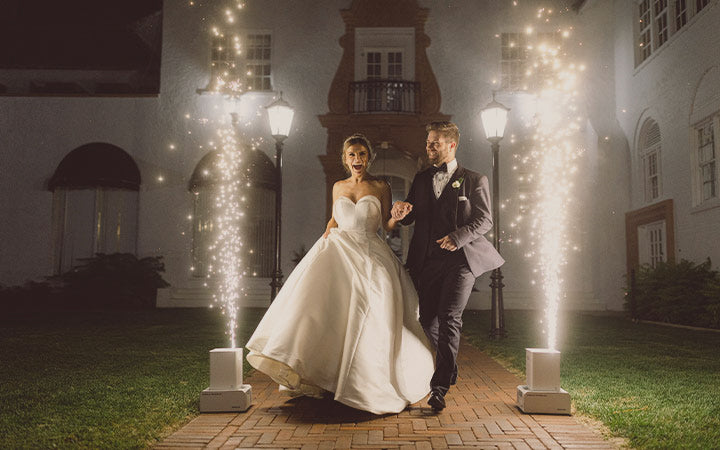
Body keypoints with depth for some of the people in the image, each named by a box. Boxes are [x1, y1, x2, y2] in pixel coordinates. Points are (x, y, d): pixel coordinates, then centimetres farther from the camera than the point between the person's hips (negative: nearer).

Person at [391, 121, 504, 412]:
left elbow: (485, 220, 0)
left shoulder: (474, 181, 6)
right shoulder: (421, 180, 18)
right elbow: (410, 217, 17)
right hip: (427, 260, 5)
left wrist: (459, 236, -17)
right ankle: (450, 367, 34)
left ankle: (440, 387, -13)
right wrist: (401, 212, -8)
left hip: (461, 258, -4)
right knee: (427, 320, 7)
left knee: (449, 318, -16)